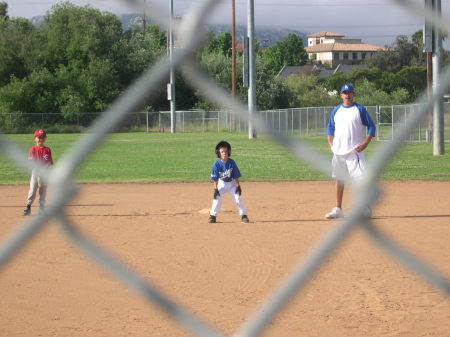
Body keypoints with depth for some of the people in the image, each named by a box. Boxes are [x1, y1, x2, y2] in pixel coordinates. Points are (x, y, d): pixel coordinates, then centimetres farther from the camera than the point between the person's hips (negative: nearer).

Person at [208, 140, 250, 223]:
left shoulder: (232, 163, -17)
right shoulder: (216, 164, -18)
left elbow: (236, 176, -9)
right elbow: (215, 178, -14)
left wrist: (238, 186, -10)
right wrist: (215, 189, -17)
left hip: (232, 183, 0)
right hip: (221, 183, 0)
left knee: (238, 198, -6)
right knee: (217, 199, -10)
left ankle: (243, 215, 3)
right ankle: (213, 216, 2)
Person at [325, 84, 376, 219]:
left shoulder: (360, 110, 0)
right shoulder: (336, 111, 13)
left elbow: (371, 127, -1)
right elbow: (330, 128, 20)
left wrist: (366, 142, -12)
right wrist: (331, 144, 6)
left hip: (355, 151, -5)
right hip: (338, 151, 5)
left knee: (360, 178, -11)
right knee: (339, 179, 8)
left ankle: (366, 208, -8)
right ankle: (338, 209, 14)